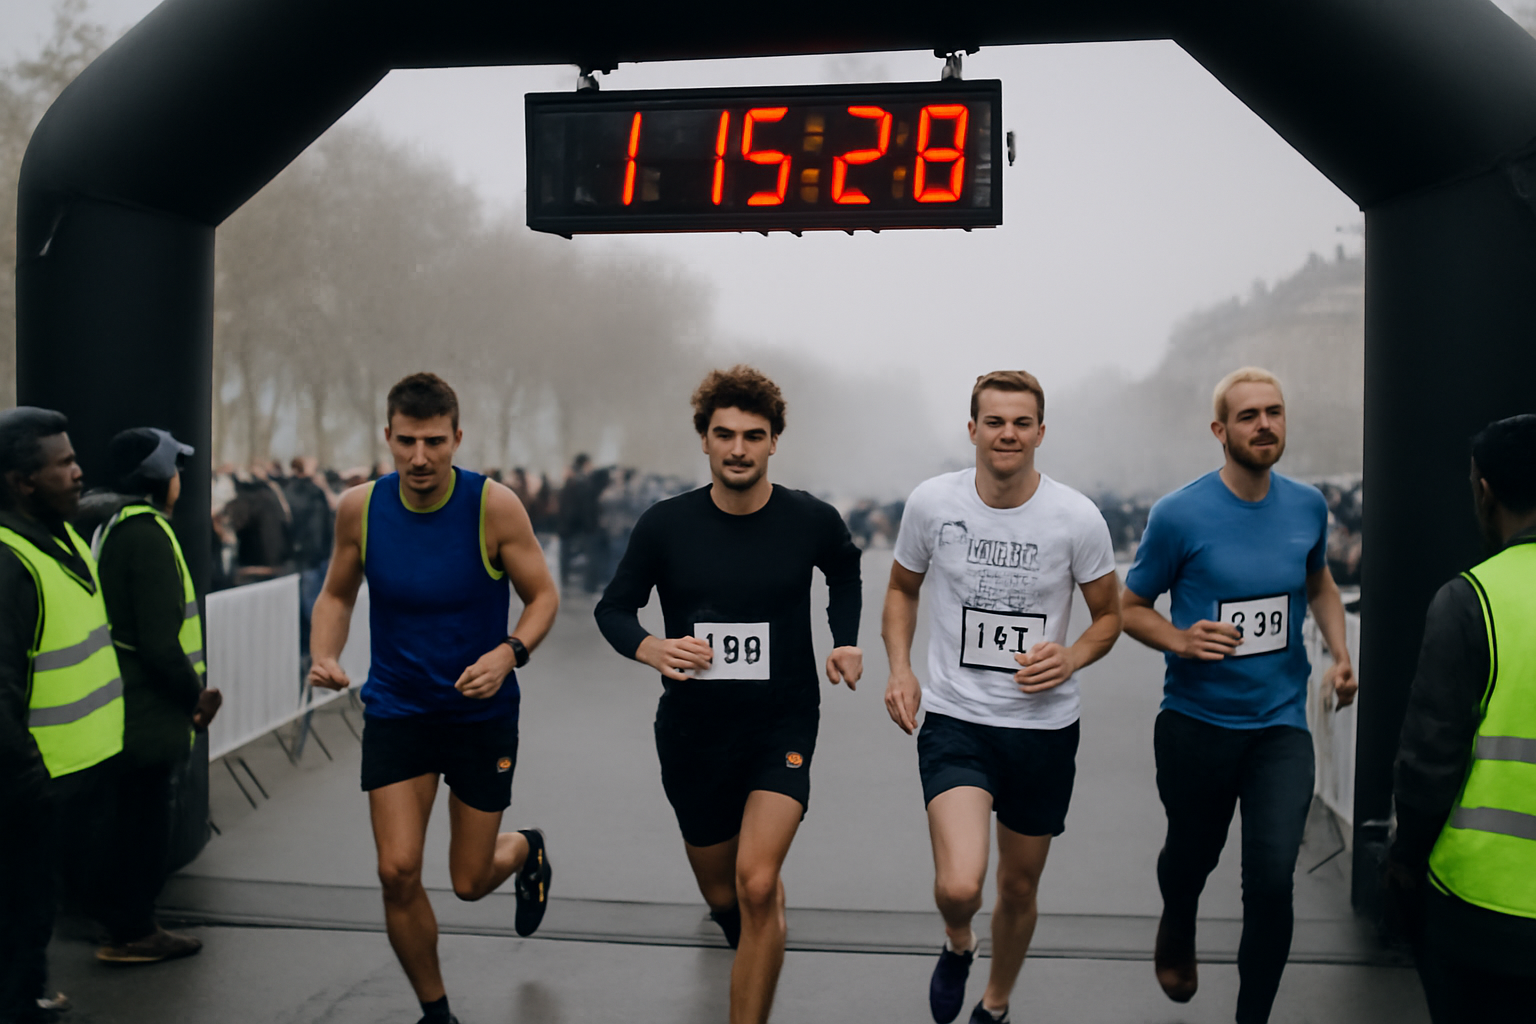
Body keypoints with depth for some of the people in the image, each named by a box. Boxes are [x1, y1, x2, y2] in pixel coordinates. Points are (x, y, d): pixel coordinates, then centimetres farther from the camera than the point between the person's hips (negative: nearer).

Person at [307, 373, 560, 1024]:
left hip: (482, 712, -2)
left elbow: (542, 596, -7)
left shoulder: (495, 507, -16)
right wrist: (324, 655, -12)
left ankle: (526, 850, 46)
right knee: (398, 873, -7)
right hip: (395, 708, 2)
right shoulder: (359, 508, -8)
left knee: (470, 881, 8)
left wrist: (510, 652, -26)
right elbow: (336, 594, 7)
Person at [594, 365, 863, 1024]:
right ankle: (743, 930, 56)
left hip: (783, 724, -2)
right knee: (721, 895, 17)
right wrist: (650, 649, -20)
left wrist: (847, 642, 0)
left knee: (757, 887, -22)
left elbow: (845, 573, 15)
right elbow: (613, 608, 1)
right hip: (692, 729, 2)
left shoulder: (812, 521, -9)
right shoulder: (665, 525, -10)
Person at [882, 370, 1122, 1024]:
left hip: (1045, 729, 1)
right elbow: (902, 589, 11)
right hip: (953, 721, -1)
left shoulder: (1078, 519, -8)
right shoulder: (931, 503, -5)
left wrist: (1073, 657, -15)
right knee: (958, 885, -20)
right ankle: (956, 944, 18)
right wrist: (900, 670, -4)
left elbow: (1109, 615, 6)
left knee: (1019, 888, 15)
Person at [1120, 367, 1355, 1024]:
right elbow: (1131, 606, -2)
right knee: (1192, 856, 19)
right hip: (1197, 723, -2)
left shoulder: (1307, 506, 0)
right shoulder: (1179, 514, -12)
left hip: (1282, 724, 2)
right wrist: (1179, 640, -21)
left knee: (1272, 879, -10)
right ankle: (1178, 932, 54)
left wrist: (1340, 654, 4)